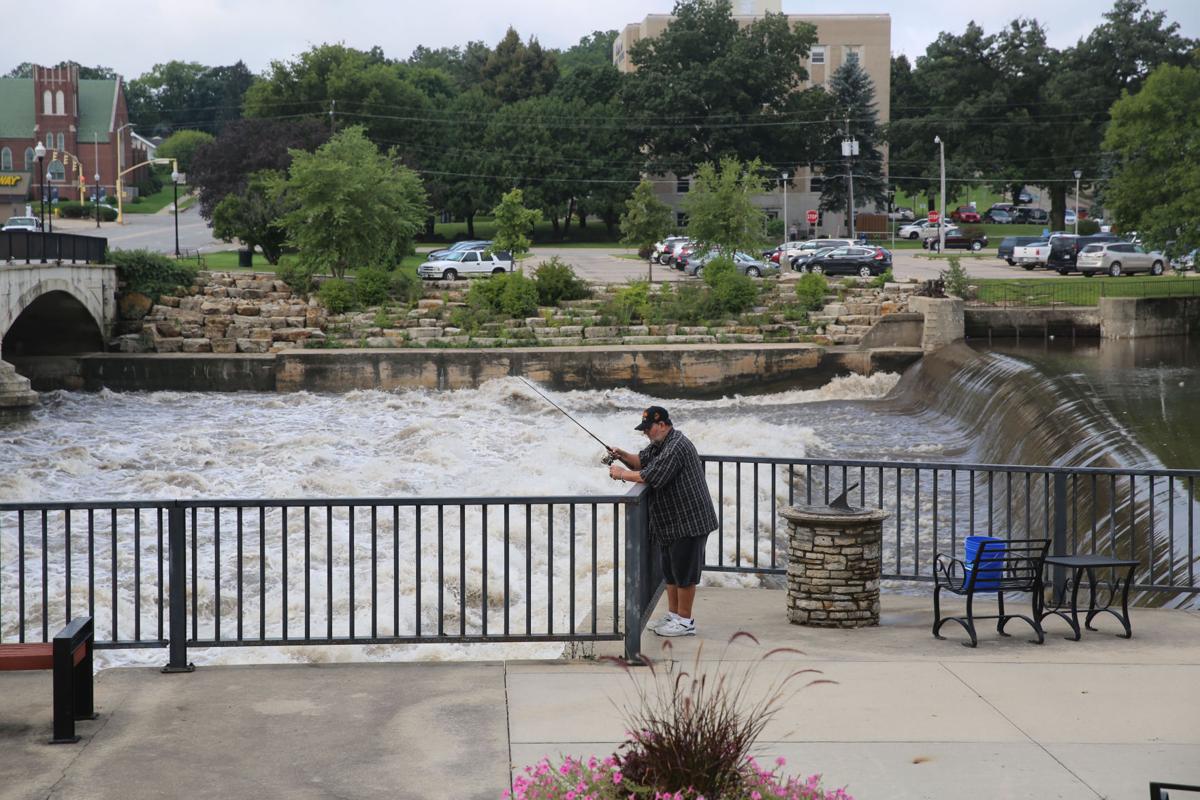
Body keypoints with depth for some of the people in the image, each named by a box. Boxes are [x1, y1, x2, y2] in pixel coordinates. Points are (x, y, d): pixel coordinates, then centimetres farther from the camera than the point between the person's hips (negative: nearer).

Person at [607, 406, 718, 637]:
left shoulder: (676, 447, -22)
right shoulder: (659, 444, 12)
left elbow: (650, 477, -26)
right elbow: (641, 461, 19)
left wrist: (622, 473, -14)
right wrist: (622, 456, -1)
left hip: (688, 521, -11)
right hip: (670, 522, 11)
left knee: (684, 572, -2)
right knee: (670, 571, 17)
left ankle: (685, 621, 6)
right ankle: (672, 614, 28)